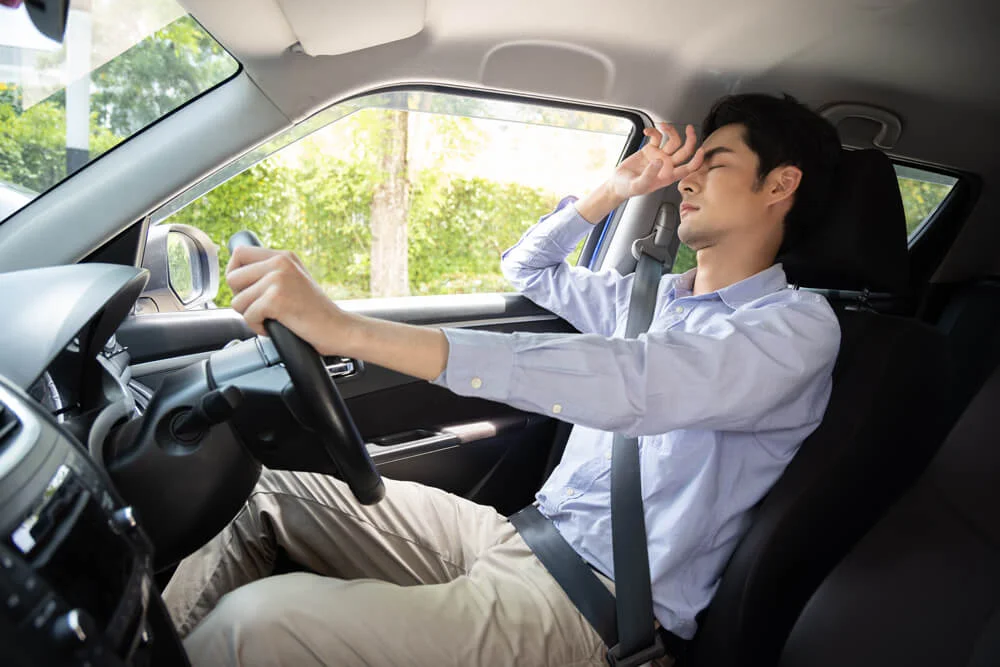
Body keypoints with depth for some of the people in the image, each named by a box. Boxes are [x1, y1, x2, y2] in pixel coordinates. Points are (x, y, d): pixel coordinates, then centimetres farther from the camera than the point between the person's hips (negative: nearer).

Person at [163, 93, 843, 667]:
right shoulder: (655, 296, 15)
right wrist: (615, 190, 13)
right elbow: (528, 267, 30)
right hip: (523, 534, 8)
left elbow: (633, 385, -29)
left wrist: (349, 328, -35)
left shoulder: (798, 324, -9)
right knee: (268, 495, 5)